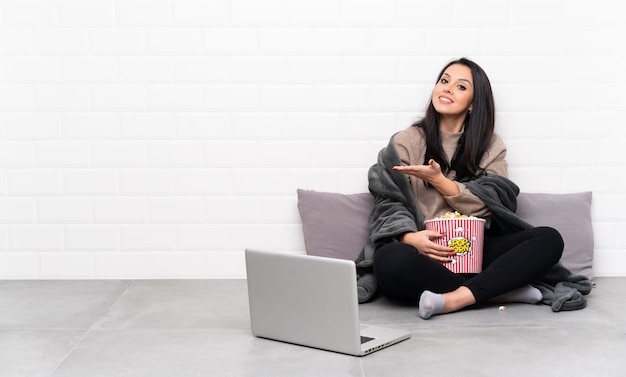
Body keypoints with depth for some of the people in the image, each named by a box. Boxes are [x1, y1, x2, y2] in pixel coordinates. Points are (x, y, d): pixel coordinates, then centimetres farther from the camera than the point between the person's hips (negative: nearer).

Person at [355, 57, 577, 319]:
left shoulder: (490, 146, 12)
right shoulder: (406, 142, 7)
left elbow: (488, 206, -1)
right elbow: (389, 203, 0)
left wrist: (439, 180, -14)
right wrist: (410, 237, -21)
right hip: (425, 255, -2)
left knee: (550, 239, -20)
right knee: (389, 261, -36)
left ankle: (457, 298, -32)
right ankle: (503, 292, -23)